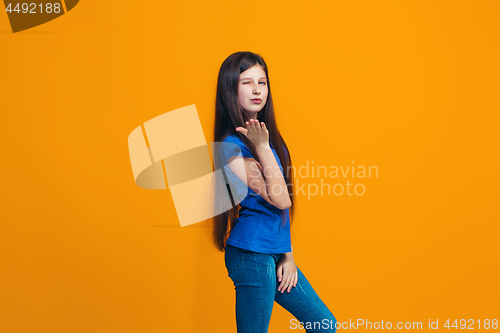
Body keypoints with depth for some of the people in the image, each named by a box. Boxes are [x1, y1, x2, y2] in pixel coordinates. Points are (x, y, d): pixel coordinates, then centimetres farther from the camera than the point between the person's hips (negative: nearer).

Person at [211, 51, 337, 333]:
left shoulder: (266, 135, 9)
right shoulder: (232, 146, -16)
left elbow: (283, 202, 10)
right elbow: (279, 199, -19)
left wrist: (288, 255, 8)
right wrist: (262, 147, -20)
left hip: (276, 253, 8)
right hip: (251, 254, -8)